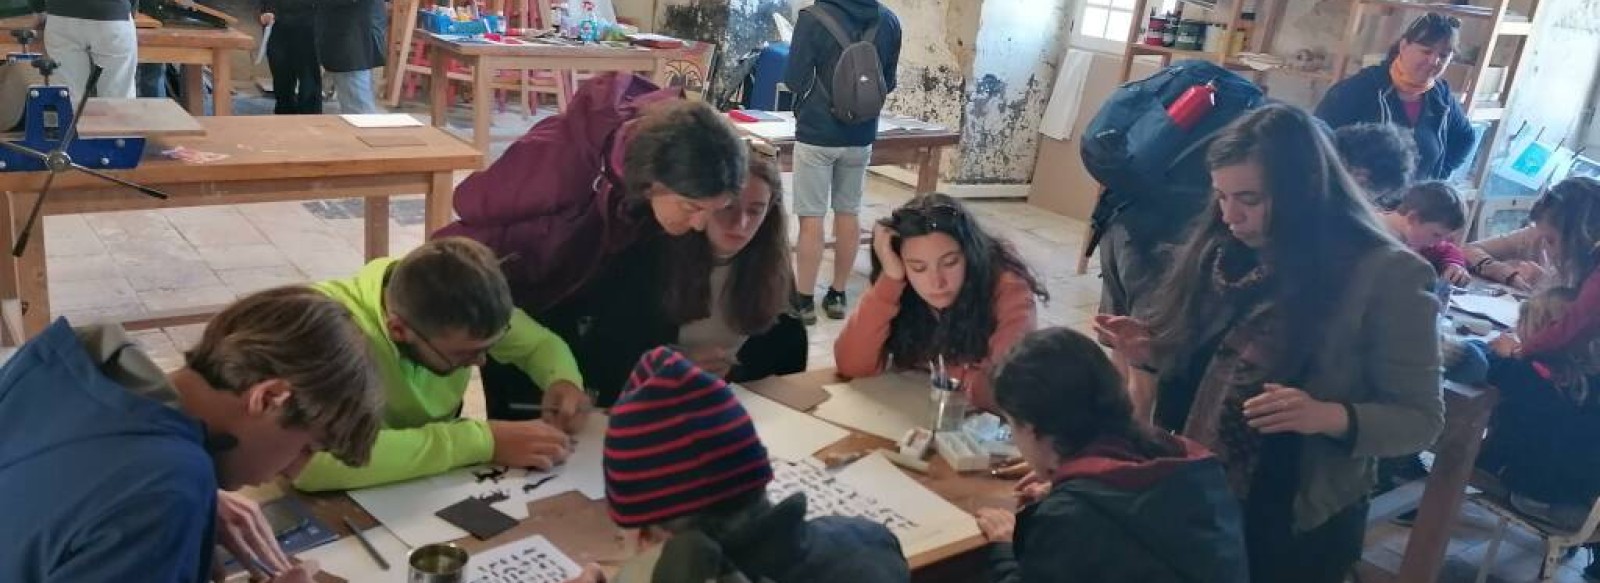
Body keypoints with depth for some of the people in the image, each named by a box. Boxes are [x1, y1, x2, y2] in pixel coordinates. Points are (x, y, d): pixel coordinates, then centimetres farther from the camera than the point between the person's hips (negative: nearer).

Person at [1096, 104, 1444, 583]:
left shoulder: (1386, 276, -16)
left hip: (1294, 527, -4)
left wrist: (1329, 418, -27)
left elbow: (1421, 419, -11)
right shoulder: (1223, 249, 0)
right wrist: (1152, 353, -8)